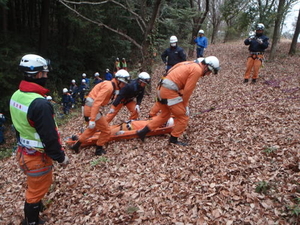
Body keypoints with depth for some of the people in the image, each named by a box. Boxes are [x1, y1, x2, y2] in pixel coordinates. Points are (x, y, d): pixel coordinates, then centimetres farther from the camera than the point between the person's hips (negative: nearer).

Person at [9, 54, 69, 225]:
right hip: (38, 157, -9)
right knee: (37, 190, 13)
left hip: (23, 152, 9)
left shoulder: (16, 96, -1)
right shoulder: (40, 103, -30)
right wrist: (60, 157, -13)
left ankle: (35, 206, 54)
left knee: (34, 185, 31)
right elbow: (49, 136, -26)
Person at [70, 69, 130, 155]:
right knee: (106, 131, 2)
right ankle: (99, 150, 21)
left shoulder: (111, 86, 12)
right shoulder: (109, 86, -18)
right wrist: (92, 119, -29)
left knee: (93, 128, 30)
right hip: (91, 108, -10)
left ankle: (76, 145, 37)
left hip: (89, 108, 10)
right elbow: (97, 102, -26)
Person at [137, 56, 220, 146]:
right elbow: (188, 90, -11)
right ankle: (174, 139, 18)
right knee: (183, 117, 5)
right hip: (169, 91, -10)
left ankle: (143, 131, 25)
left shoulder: (191, 65, 19)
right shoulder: (197, 70, -9)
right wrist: (185, 105, 3)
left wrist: (184, 103, 20)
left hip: (161, 88, 10)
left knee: (165, 114, 24)